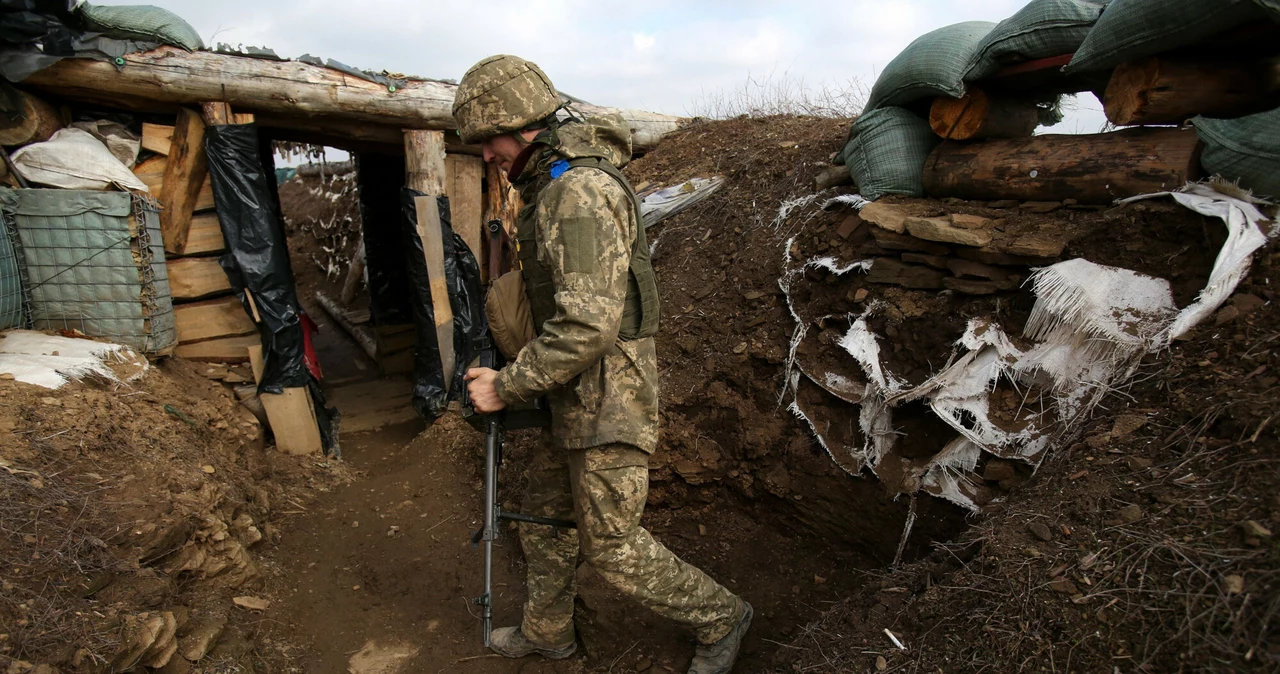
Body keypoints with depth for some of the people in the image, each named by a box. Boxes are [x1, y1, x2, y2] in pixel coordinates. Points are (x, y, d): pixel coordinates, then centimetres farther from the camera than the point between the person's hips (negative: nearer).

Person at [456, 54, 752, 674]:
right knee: (544, 514, 21)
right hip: (576, 396, 10)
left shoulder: (580, 193, -22)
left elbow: (590, 324, -29)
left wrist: (507, 385, -18)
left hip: (607, 399, -10)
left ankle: (719, 617, 27)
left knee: (613, 546, 4)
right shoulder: (551, 188, 12)